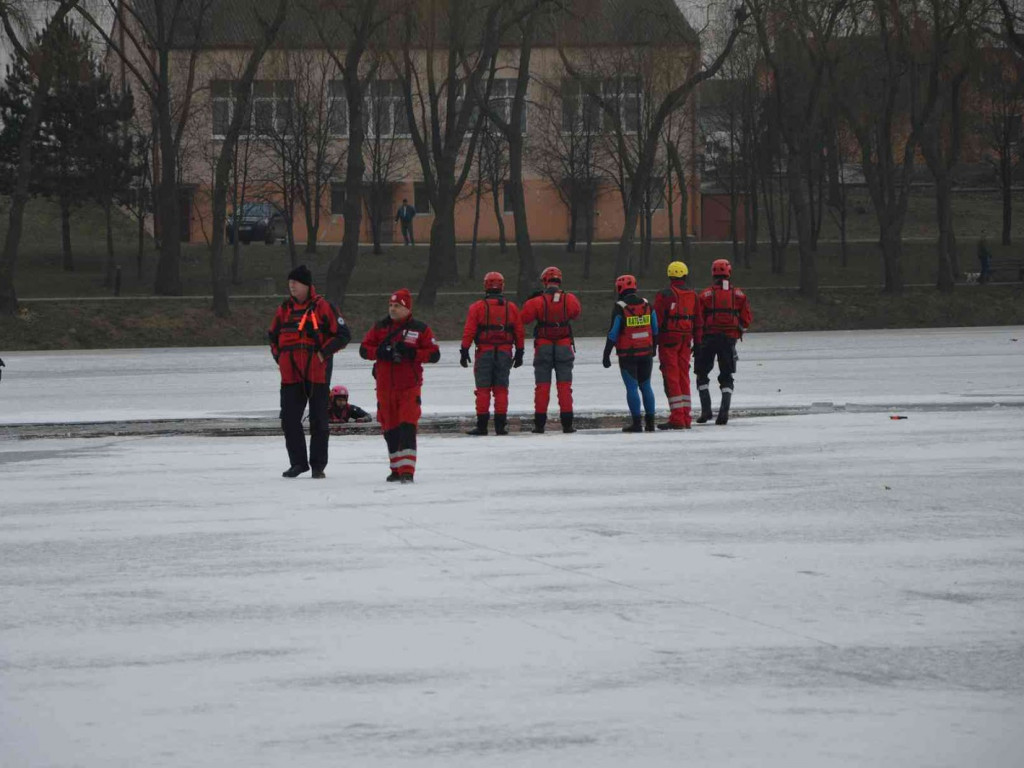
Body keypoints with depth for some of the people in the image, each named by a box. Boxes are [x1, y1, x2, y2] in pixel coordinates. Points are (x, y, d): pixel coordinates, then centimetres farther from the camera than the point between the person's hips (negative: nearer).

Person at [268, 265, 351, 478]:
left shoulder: (322, 307, -4)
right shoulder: (284, 310, 11)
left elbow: (343, 335, -3)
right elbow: (273, 336, 24)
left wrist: (323, 353, -11)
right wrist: (279, 357, 9)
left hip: (317, 372, -4)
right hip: (290, 375, 4)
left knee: (319, 420, 3)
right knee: (289, 420, 1)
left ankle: (318, 465, 11)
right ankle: (298, 462, 12)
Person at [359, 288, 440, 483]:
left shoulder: (420, 329, 0)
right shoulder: (379, 327, 9)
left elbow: (434, 354, -4)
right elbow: (364, 349, 6)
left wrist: (412, 353, -18)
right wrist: (380, 352, -14)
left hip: (409, 388, -4)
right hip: (385, 387, 4)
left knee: (407, 428, -14)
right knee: (390, 430, 9)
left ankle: (407, 471, -18)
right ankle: (397, 469, 21)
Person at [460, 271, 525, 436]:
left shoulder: (477, 307, -3)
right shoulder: (511, 307, 5)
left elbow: (469, 331, -6)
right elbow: (519, 332, 7)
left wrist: (464, 352, -1)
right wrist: (519, 353, 15)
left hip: (484, 353, -2)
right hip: (504, 353, 2)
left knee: (483, 389, 2)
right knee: (501, 390, 6)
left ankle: (482, 425, -1)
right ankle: (500, 425, 3)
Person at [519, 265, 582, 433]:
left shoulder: (537, 301, -11)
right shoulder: (569, 300, -3)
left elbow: (523, 318, -7)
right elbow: (576, 312, 16)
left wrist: (529, 302, 7)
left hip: (543, 348, -1)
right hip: (564, 347, 1)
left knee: (542, 386, 5)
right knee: (564, 386, 5)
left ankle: (539, 424, 3)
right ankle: (567, 424, 0)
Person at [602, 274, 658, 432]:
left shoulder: (619, 308, -11)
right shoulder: (647, 305, 4)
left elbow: (613, 334, -12)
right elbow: (655, 330, 10)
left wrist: (606, 355, -6)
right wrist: (653, 348, 24)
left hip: (627, 354, -5)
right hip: (646, 352, 5)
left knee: (632, 387, -1)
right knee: (646, 386, 13)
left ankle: (636, 423, -3)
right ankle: (650, 422, 13)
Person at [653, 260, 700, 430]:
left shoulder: (664, 295, -9)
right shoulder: (693, 295, 7)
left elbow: (657, 320, -10)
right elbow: (697, 321, 10)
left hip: (668, 340, -5)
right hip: (686, 340, 5)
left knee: (671, 378, -4)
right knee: (684, 377, 12)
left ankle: (677, 418, -9)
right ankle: (686, 417, 13)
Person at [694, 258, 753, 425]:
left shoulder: (705, 295, -4)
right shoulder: (738, 295, 2)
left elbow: (699, 322, -5)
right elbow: (747, 319, 2)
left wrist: (697, 344, 0)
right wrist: (739, 332, 19)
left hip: (709, 338, -2)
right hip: (729, 340, 2)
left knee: (702, 374, 12)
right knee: (726, 377, 9)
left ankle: (706, 410, 1)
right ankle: (724, 411, -6)